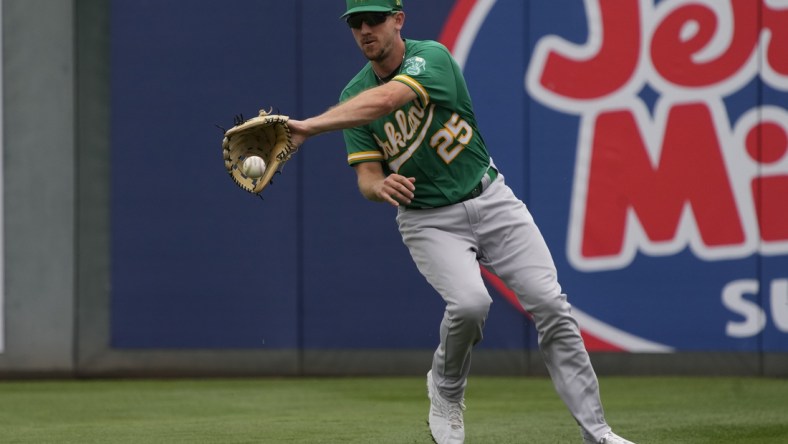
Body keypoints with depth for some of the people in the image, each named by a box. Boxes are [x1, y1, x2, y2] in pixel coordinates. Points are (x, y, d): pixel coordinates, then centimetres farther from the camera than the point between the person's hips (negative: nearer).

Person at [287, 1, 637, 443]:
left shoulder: (431, 57, -15)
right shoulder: (354, 96, -2)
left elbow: (386, 99, -34)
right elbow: (366, 178, -5)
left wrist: (309, 126, -43)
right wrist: (382, 186, -30)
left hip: (490, 200, -1)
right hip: (428, 220, 1)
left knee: (549, 303, -10)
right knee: (469, 302, -27)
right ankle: (446, 391, 3)